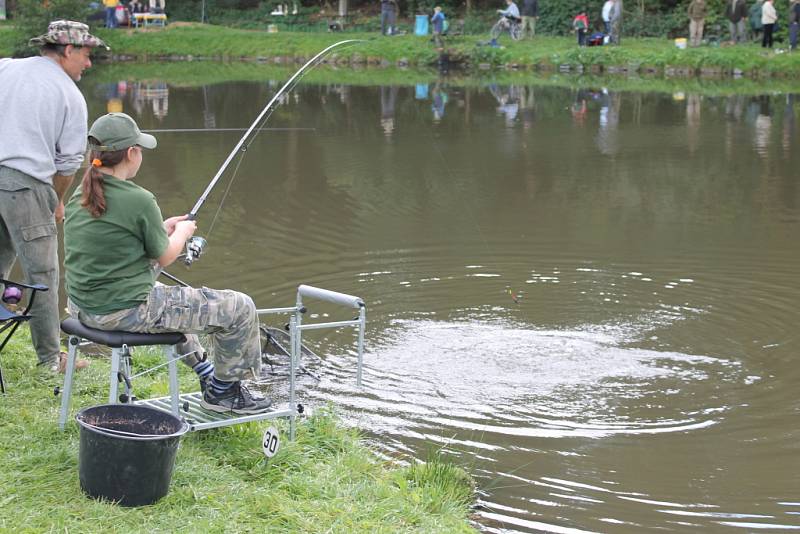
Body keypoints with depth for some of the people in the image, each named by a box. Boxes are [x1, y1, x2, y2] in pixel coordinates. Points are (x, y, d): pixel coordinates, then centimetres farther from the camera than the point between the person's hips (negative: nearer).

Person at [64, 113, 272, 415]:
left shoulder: (79, 196, 4)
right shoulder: (138, 200, -20)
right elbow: (164, 257, -7)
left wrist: (162, 228, 18)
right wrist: (183, 232, 14)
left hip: (82, 308, 9)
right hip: (126, 312, -9)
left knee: (168, 297, 40)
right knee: (239, 309, 2)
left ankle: (203, 370, 46)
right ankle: (223, 392, 19)